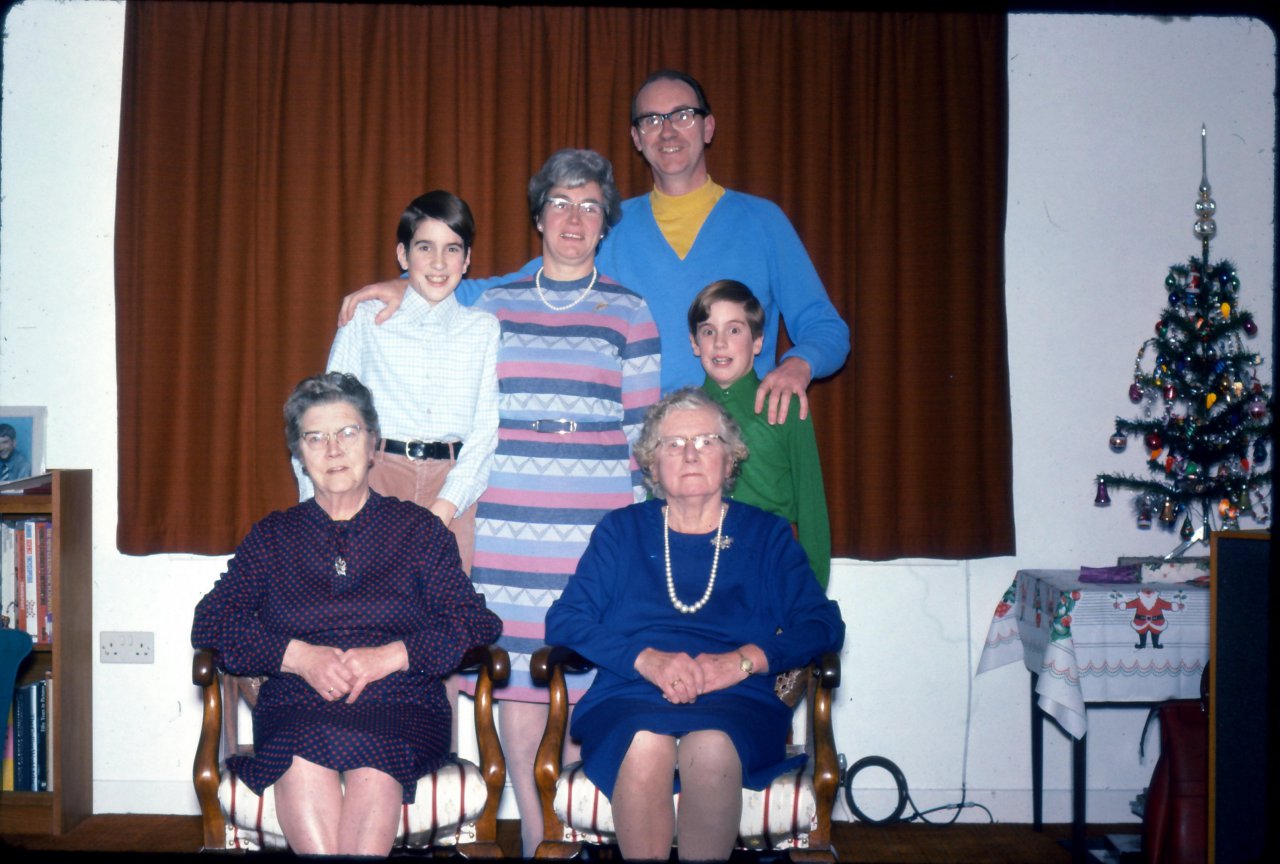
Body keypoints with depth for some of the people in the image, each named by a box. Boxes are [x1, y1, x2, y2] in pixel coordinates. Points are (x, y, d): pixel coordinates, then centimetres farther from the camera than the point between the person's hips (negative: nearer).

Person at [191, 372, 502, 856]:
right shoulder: (272, 536, 21)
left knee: (373, 751, -36)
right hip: (295, 711, 1)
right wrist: (298, 656, -8)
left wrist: (389, 656, -11)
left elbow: (476, 624, 6)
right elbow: (211, 624, 9)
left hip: (401, 710, -1)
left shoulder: (419, 530, 16)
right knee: (303, 755, -35)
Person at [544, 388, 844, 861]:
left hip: (737, 703, 0)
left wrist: (743, 660, -11)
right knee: (645, 743, -35)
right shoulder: (621, 530, 18)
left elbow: (822, 623, 7)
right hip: (629, 701, 0)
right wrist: (645, 658, -11)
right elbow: (564, 620, 6)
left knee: (711, 745, -35)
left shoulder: (766, 534, 18)